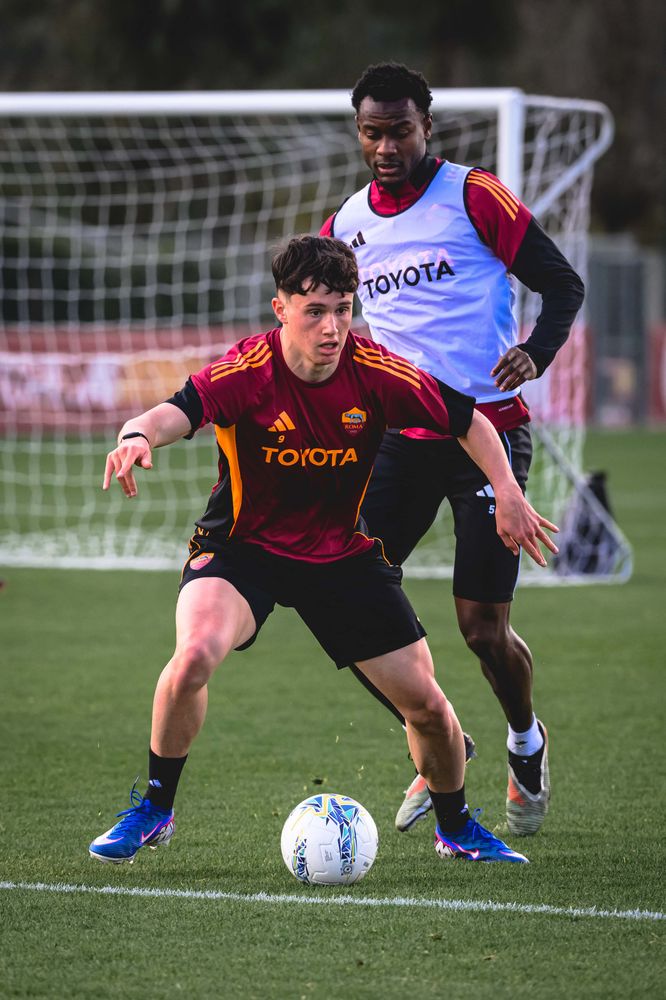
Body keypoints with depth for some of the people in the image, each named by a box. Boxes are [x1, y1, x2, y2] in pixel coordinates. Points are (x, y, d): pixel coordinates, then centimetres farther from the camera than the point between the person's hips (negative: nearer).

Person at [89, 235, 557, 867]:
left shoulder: (374, 373, -15)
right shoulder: (248, 371, -23)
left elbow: (468, 420, 0)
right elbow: (178, 412, -41)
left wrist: (508, 494, -12)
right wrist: (138, 435, -64)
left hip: (343, 554, 3)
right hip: (242, 548, -3)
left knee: (425, 704, 1)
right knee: (196, 654, -32)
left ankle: (456, 828, 31)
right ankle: (154, 810, -9)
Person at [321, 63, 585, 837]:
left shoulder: (472, 197, -6)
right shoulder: (346, 226, 8)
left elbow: (562, 283, -5)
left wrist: (535, 353, -22)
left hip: (488, 431, -5)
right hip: (402, 438, 5)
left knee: (483, 628, -6)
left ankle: (526, 743, 25)